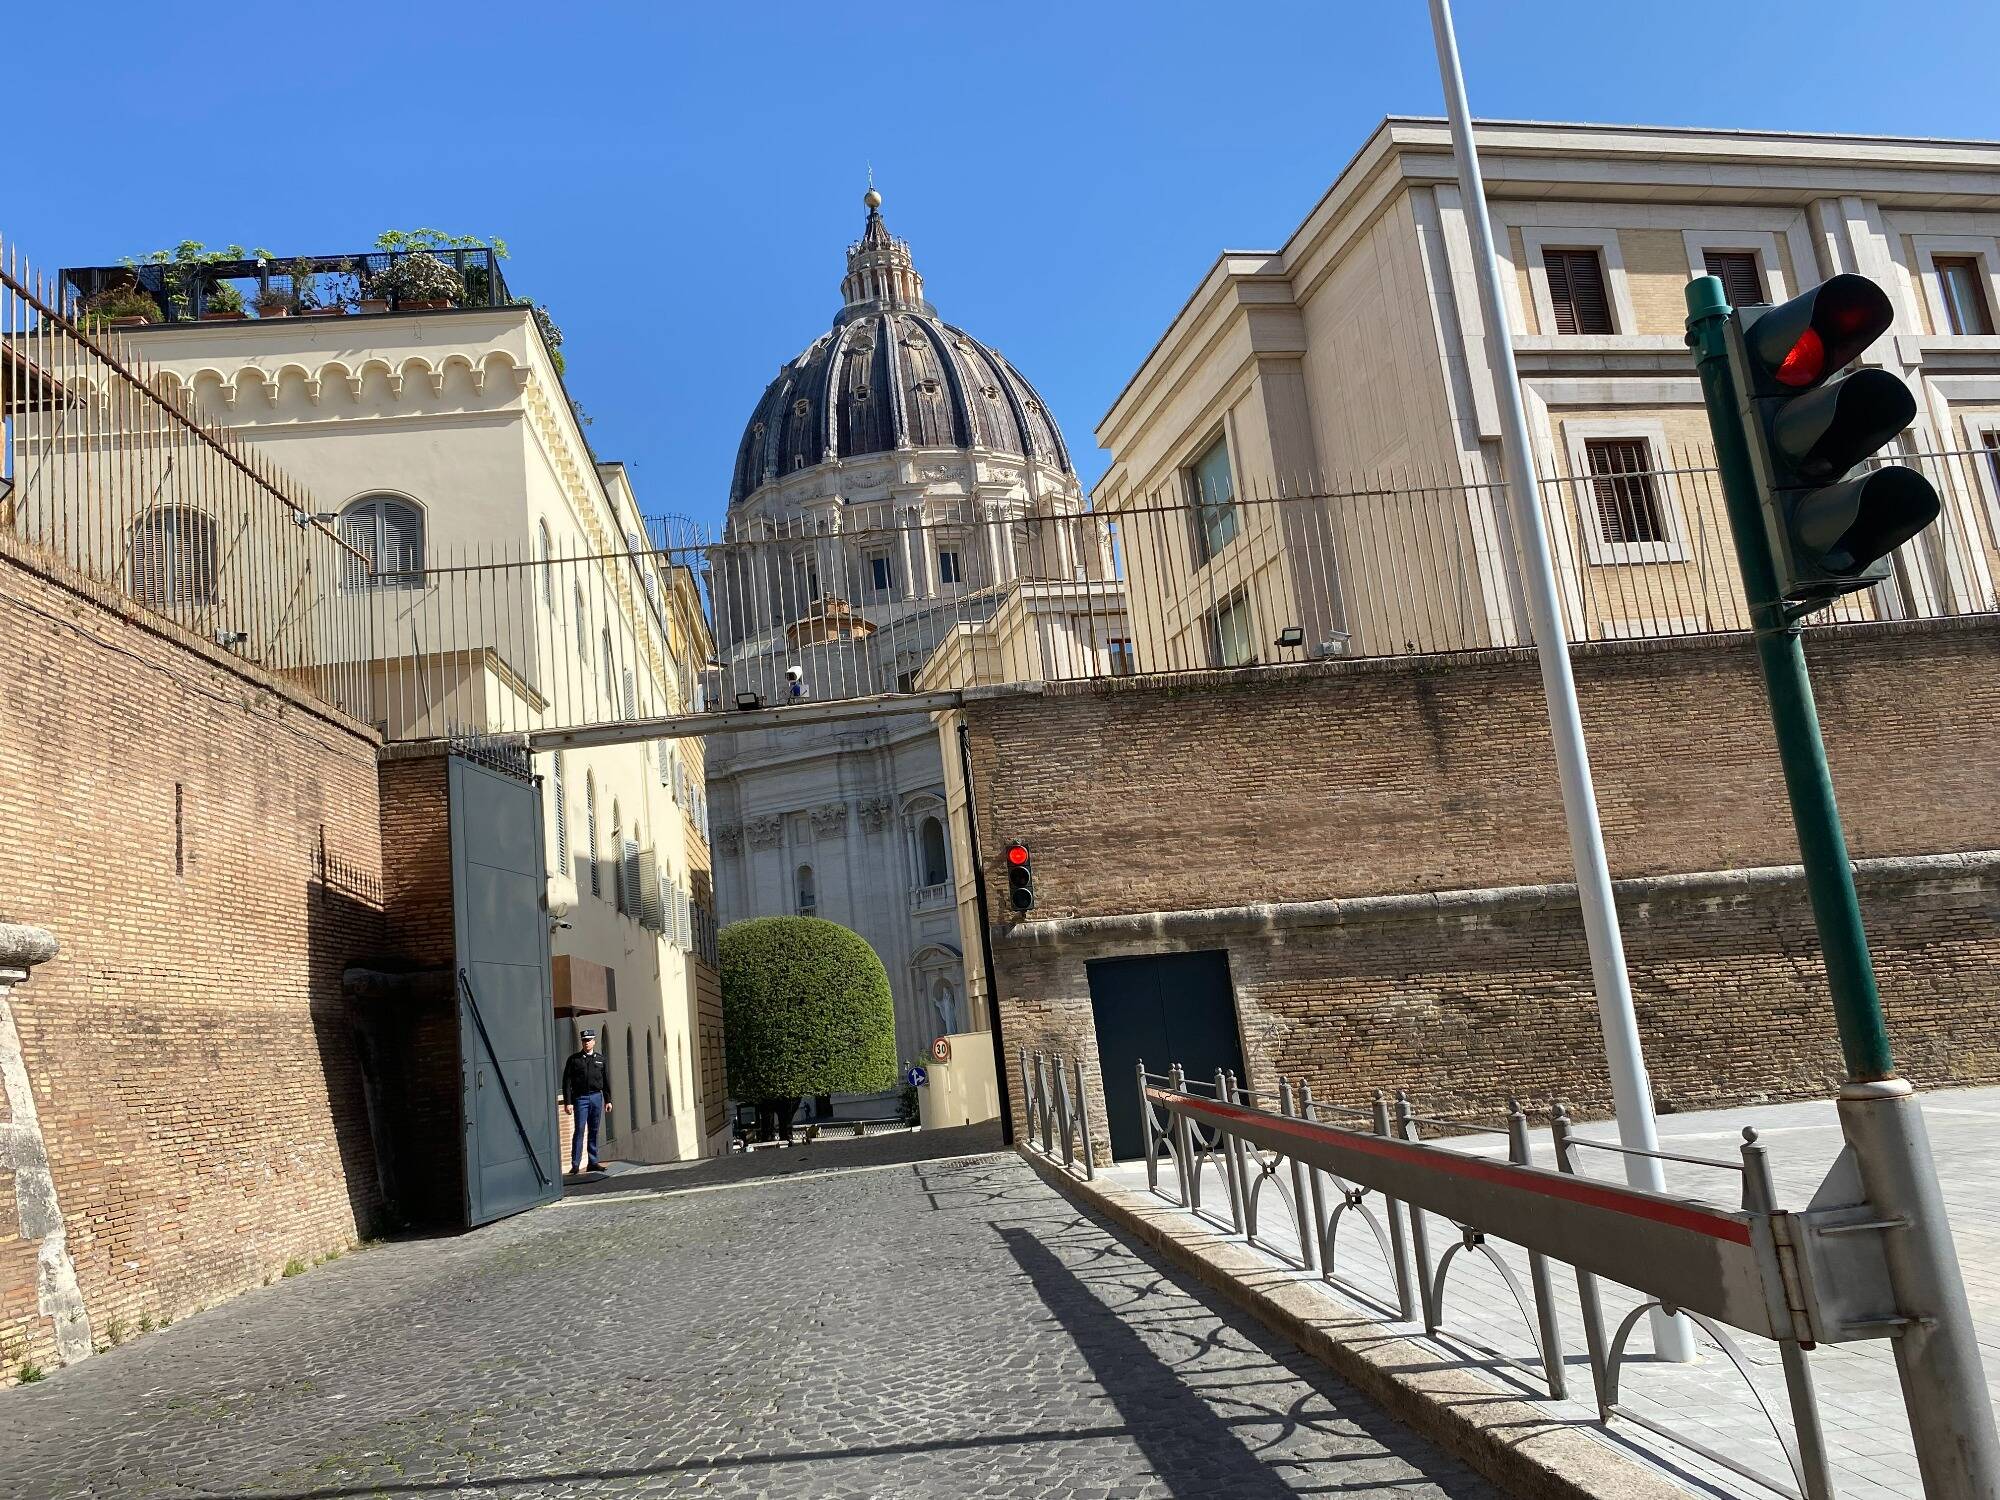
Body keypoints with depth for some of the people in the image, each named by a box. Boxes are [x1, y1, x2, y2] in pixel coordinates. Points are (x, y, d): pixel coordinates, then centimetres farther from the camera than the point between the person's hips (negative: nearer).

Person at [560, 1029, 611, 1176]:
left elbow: (606, 1081, 15)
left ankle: (593, 1162, 13)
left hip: (596, 1097, 3)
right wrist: (568, 1102, -8)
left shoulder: (600, 1059, 11)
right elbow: (567, 1081, -1)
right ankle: (575, 1165, -9)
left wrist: (608, 1100, 10)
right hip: (580, 1098, -3)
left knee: (594, 1131, 7)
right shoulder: (574, 1059, 2)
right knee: (579, 1130, -10)